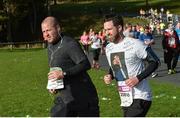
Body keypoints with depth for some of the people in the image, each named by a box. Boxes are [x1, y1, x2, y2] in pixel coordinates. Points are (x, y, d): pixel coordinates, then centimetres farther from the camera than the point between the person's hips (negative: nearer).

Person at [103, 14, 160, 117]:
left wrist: (138, 78, -19)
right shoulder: (109, 48, 7)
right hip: (125, 100, 8)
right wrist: (110, 76, 0)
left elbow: (155, 62, -10)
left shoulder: (135, 44, -15)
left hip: (139, 98, -8)